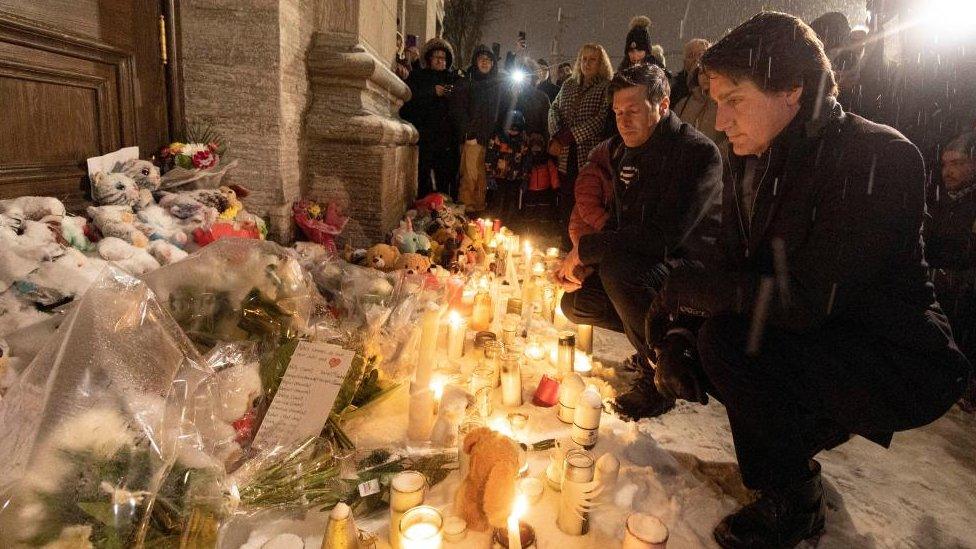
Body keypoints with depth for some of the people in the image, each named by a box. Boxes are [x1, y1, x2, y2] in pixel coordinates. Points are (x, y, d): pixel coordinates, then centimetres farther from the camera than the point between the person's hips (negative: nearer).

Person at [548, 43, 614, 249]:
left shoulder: (607, 87, 0)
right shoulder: (569, 85, 18)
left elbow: (601, 119, -10)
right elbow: (554, 109, 12)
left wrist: (570, 135, -13)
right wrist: (556, 136, -6)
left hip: (590, 156, -5)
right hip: (566, 157, 5)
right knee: (566, 203, 7)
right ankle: (566, 248, 19)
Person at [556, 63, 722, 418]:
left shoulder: (698, 153, -20)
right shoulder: (617, 150, 3)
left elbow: (662, 238, -32)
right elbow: (587, 210, 5)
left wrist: (586, 249, -26)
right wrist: (580, 262, -14)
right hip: (632, 262, 8)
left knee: (615, 265, -34)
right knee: (574, 304, -4)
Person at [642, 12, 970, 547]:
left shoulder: (878, 157, -23)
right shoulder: (749, 163, 0)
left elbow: (809, 302, -30)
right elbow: (739, 277, 1)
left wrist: (686, 283, -24)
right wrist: (682, 338, -16)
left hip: (901, 364, -7)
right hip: (816, 342, 8)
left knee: (726, 340, -27)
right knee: (697, 344, -6)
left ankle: (793, 502, -3)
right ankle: (809, 427, 17)